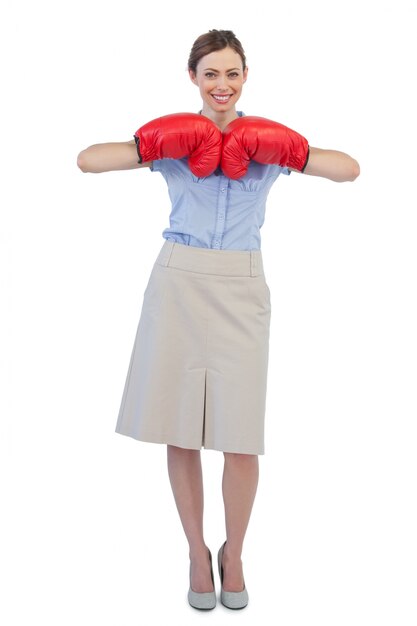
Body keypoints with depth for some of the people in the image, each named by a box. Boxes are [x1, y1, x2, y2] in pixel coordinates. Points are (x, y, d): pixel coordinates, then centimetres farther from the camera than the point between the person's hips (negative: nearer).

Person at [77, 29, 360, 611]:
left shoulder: (268, 141, 9)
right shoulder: (172, 137, 7)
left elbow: (349, 169, -4)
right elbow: (87, 160, -4)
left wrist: (270, 148, -12)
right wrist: (164, 143, -12)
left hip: (241, 286, 0)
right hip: (178, 283, 0)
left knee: (241, 435, 0)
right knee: (180, 428, 5)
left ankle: (234, 553, 25)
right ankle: (197, 551, 26)